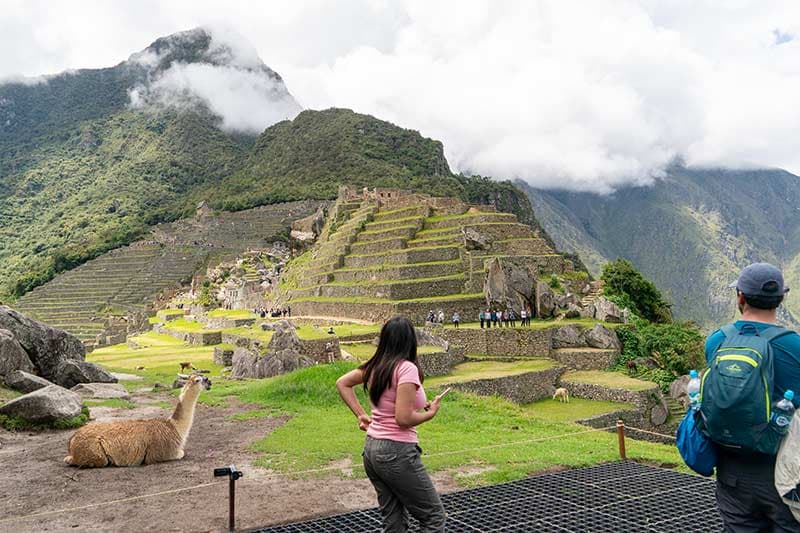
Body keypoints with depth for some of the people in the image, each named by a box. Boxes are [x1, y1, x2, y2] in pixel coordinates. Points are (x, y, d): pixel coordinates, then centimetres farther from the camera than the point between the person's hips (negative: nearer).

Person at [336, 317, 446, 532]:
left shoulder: (375, 366, 5)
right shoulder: (407, 368, -18)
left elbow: (342, 383, 17)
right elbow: (403, 418, -23)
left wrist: (361, 414, 14)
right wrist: (430, 413, -5)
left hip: (371, 449, 8)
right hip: (397, 452, -8)